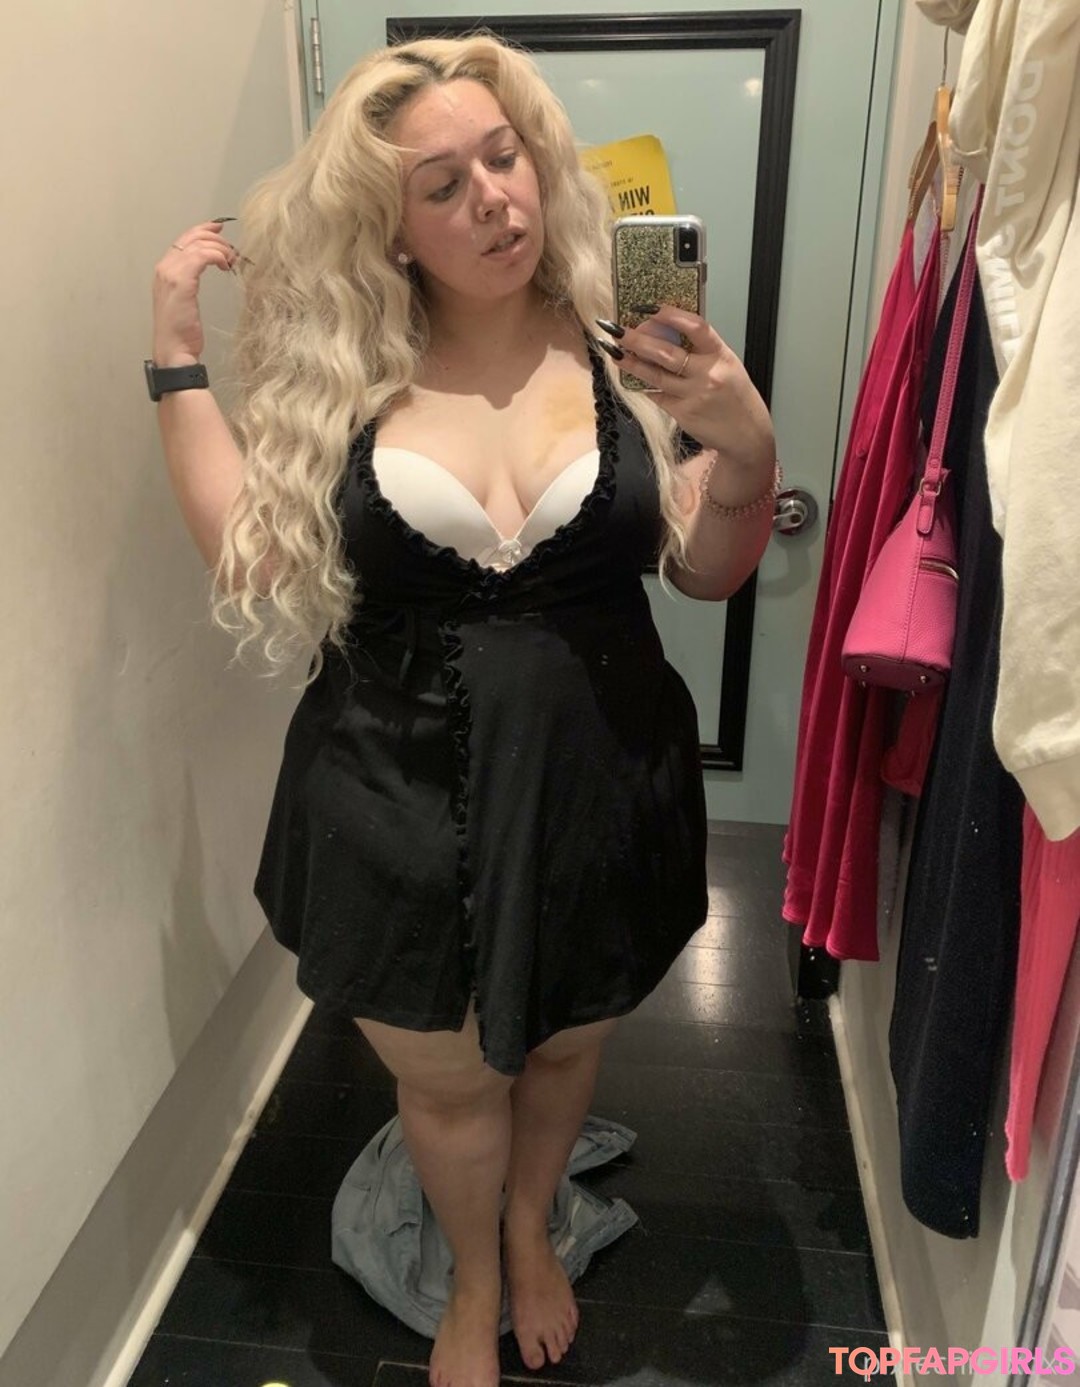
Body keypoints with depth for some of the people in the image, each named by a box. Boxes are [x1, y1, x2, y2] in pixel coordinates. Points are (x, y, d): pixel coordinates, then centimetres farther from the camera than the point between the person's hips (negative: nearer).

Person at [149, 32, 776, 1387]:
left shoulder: (626, 346, -5)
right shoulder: (337, 370, -4)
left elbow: (709, 572, -1)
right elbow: (253, 563, -8)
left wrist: (748, 445, -20)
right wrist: (177, 359, -8)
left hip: (595, 789, 1)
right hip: (401, 801, 0)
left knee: (563, 1045, 24)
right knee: (447, 1080, 18)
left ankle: (531, 1228, 60)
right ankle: (472, 1278, 54)